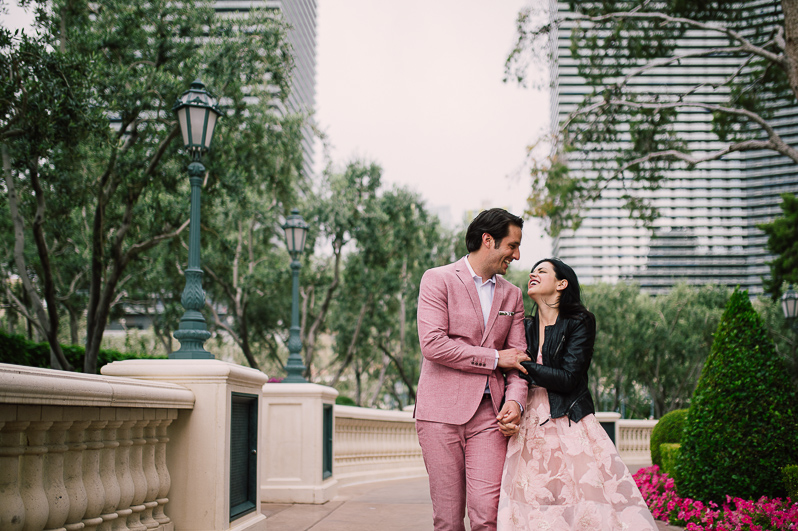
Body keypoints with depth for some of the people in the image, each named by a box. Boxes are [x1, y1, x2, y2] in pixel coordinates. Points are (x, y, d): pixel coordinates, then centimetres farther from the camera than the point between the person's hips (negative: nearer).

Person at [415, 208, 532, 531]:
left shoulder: (512, 295, 18)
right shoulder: (438, 279, 0)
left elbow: (518, 356, 13)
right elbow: (432, 345, -11)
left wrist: (515, 400, -7)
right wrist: (494, 358, -6)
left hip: (489, 413, 4)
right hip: (441, 411, -3)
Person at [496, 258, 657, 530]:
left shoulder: (580, 322, 0)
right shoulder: (525, 327, 13)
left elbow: (567, 378, -10)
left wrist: (524, 365, -8)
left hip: (569, 424, -3)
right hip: (530, 425, 4)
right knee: (529, 505, -4)